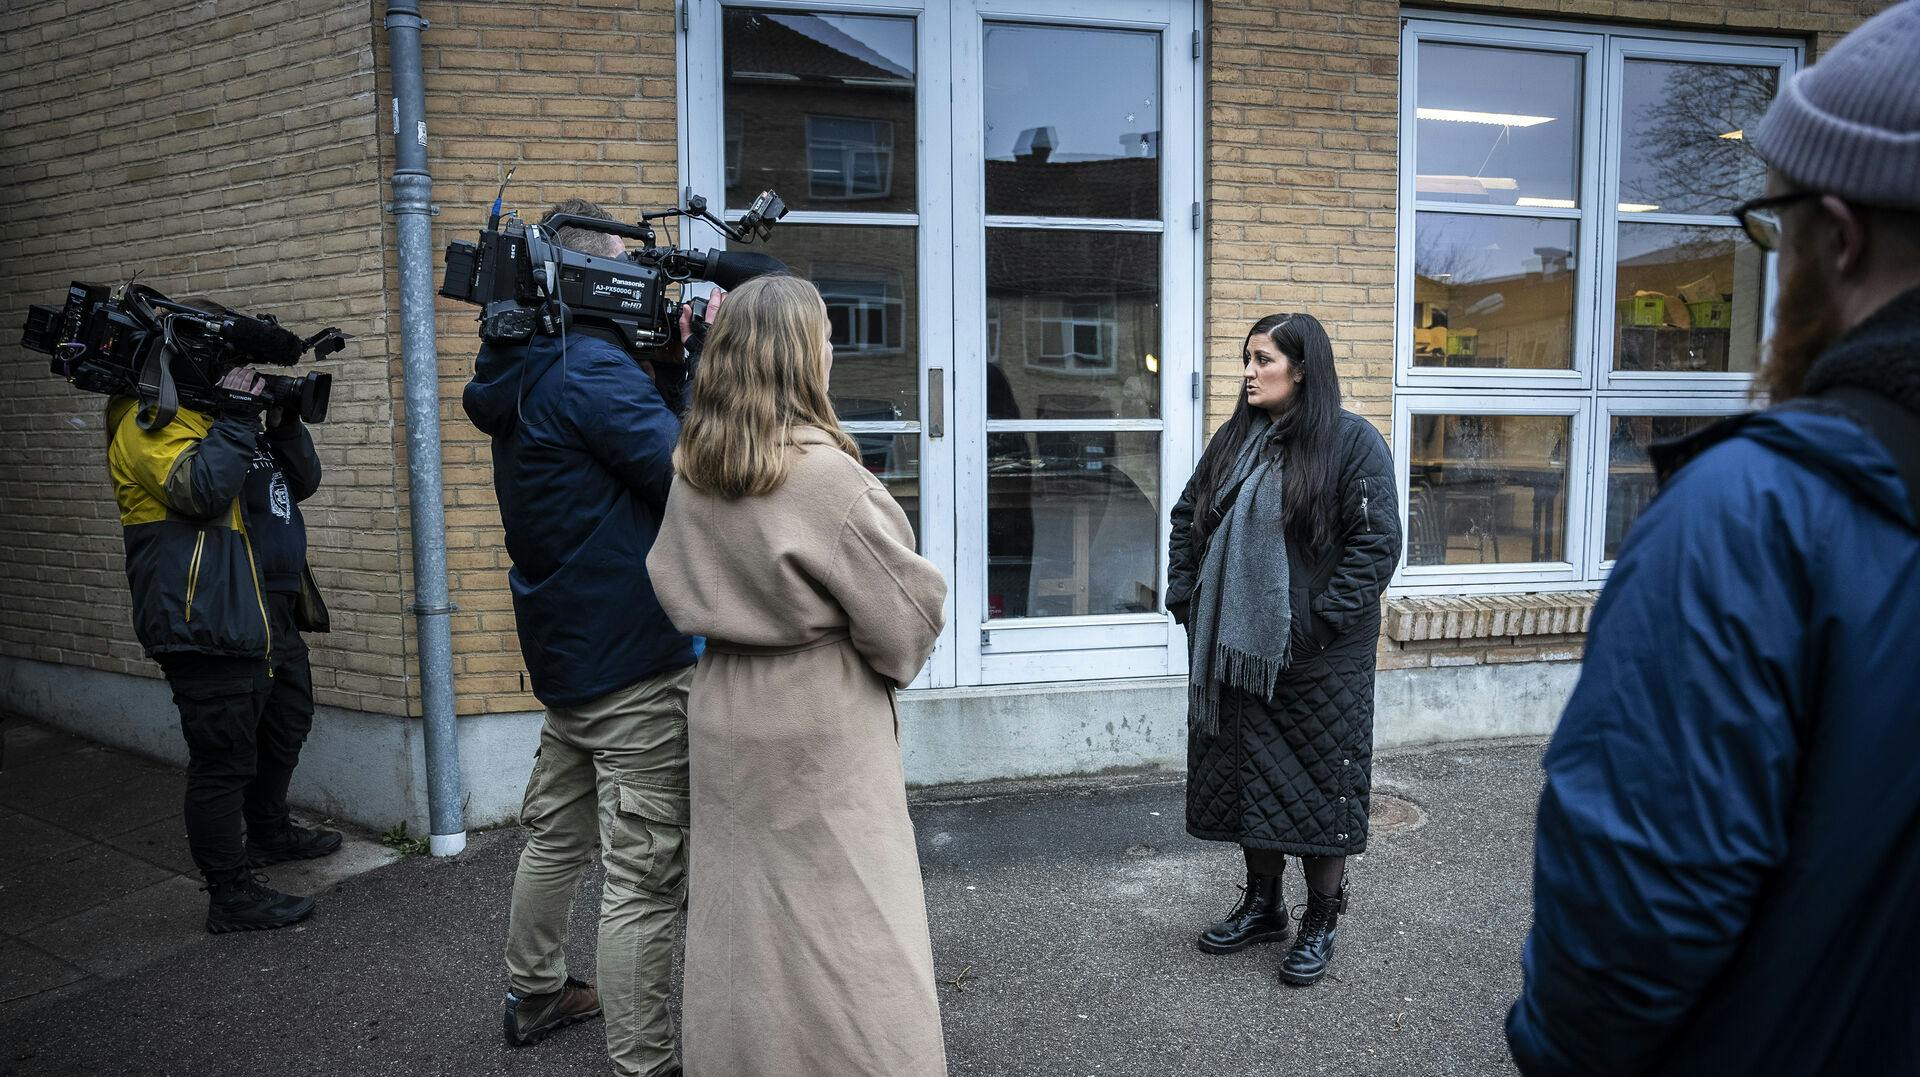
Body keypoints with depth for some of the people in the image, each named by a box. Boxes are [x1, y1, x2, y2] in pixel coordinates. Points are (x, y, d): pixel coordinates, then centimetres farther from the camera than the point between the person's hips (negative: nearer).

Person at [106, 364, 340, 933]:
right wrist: (236, 418, -19)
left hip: (272, 613, 10)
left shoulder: (227, 414, 18)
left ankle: (268, 832, 45)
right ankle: (231, 895, 6)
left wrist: (284, 422, -1)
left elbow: (302, 481, 13)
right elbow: (203, 490, -27)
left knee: (286, 725, 24)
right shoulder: (149, 422, -9)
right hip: (210, 623, -10)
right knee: (224, 756, -4)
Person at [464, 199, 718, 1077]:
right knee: (644, 873, -1)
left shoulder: (527, 373, 11)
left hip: (567, 653, 10)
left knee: (555, 831, 24)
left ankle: (535, 994, 42)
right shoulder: (590, 368, -18)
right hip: (636, 662, -10)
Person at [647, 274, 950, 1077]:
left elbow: (676, 588, 13)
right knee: (848, 921, 4)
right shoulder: (823, 472, -19)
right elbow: (907, 603, -12)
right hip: (821, 719, -7)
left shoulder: (692, 471, 1)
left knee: (739, 911, 18)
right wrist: (895, 655, 7)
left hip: (727, 715, 7)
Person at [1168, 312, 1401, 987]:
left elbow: (1377, 540, -13)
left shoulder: (1352, 441, -8)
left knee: (1319, 780, 5)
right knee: (1249, 774, 14)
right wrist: (1184, 597, 6)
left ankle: (1322, 921, 23)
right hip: (1235, 647, 6)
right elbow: (1187, 517, 15)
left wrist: (1321, 620, -17)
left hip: (1319, 656, -6)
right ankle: (1262, 905, 32)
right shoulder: (1233, 440, 10)